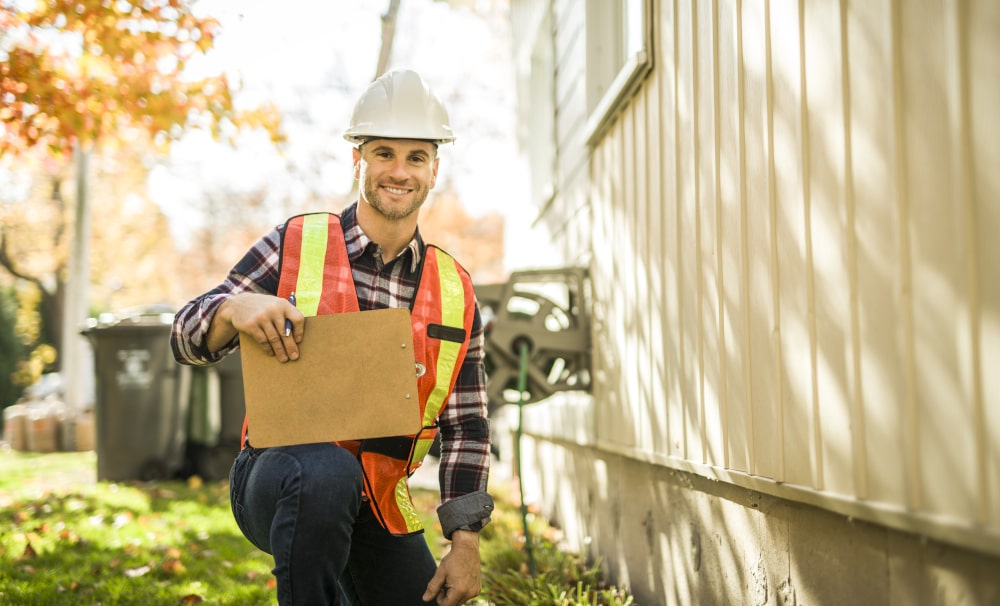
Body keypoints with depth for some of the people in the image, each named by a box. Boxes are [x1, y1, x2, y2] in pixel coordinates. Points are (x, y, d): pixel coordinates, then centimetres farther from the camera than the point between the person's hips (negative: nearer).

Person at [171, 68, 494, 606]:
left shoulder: (455, 293, 5)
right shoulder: (294, 246, -3)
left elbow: (466, 427, 8)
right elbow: (186, 339, -3)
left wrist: (465, 543, 0)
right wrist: (234, 308, -26)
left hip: (378, 509, 4)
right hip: (278, 478, -4)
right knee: (328, 472, -36)